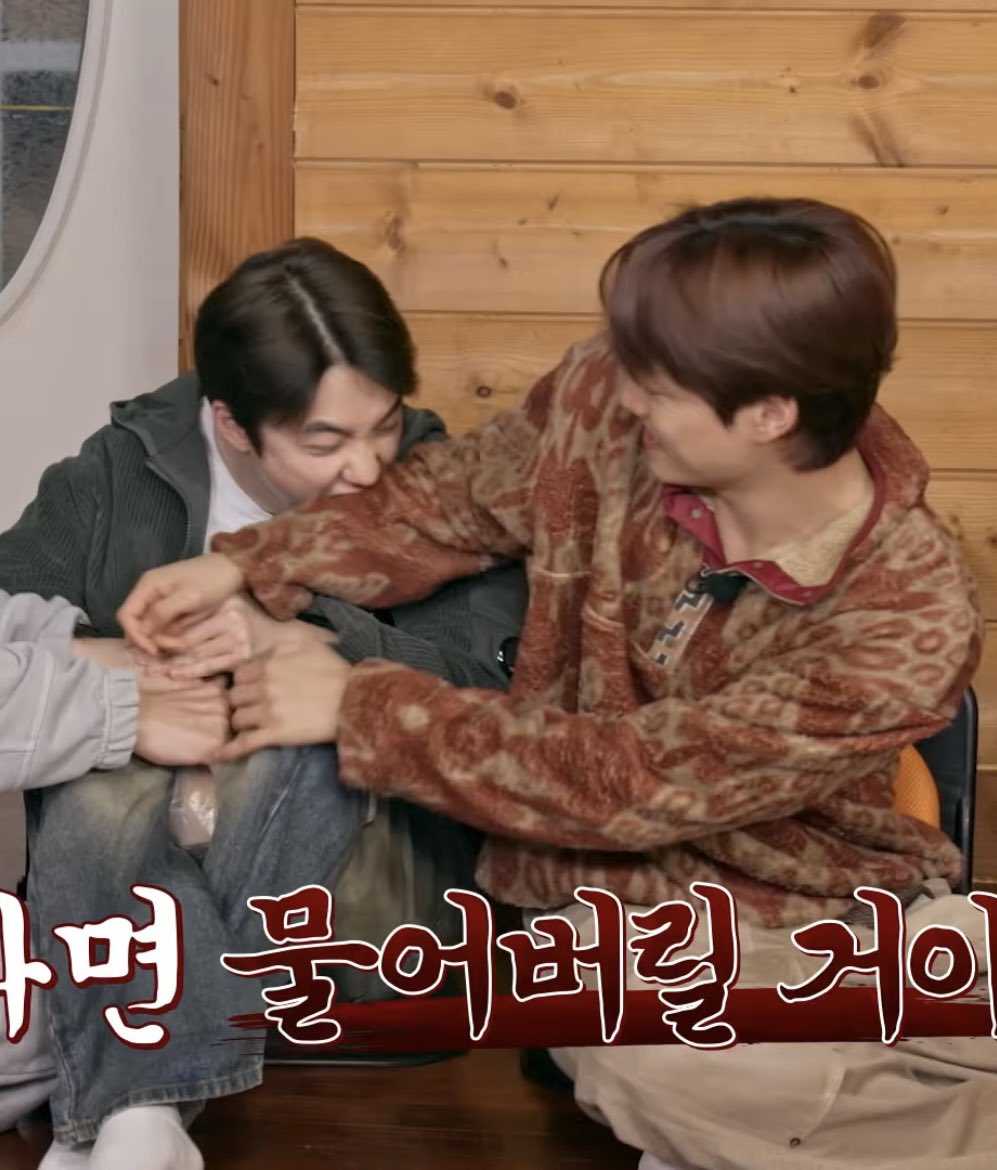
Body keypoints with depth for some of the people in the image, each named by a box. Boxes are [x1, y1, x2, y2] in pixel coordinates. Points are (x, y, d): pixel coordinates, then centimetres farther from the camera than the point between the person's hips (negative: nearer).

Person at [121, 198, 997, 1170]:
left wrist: (358, 707, -21)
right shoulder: (606, 398, -15)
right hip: (616, 903, 1)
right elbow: (447, 502, 4)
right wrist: (245, 567, -8)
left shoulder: (908, 624, -24)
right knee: (657, 1060, -34)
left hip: (817, 912, 0)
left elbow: (627, 782, -24)